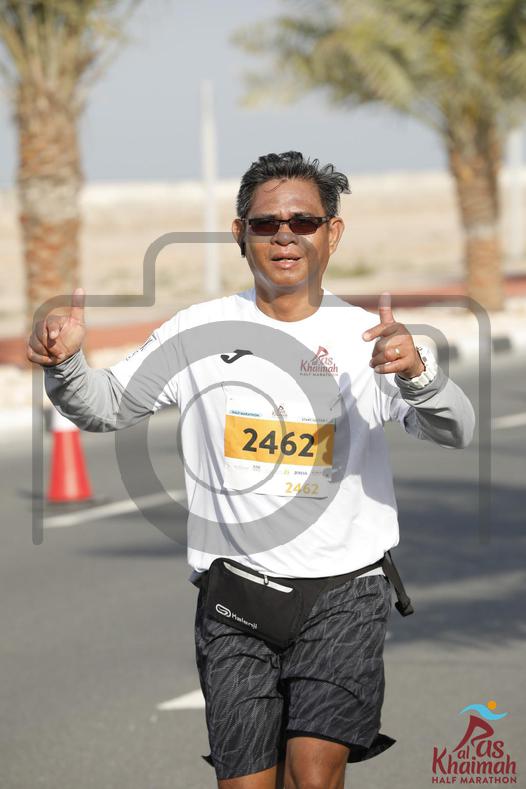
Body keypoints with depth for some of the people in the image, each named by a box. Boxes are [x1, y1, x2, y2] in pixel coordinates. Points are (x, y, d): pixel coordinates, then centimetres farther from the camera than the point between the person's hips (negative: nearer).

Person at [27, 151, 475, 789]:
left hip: (343, 594, -1)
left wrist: (416, 374, -31)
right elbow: (105, 407, 12)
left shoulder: (371, 337, 0)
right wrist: (64, 365, -10)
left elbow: (454, 434, -10)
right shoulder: (200, 330, 5)